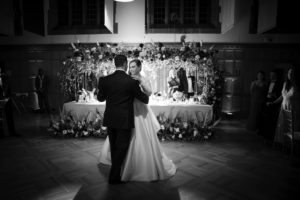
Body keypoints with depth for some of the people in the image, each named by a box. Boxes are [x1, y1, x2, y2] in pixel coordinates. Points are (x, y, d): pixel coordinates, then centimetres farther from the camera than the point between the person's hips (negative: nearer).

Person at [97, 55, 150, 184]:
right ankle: (114, 177, 14)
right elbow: (144, 98, -3)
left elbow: (100, 98, 12)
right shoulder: (131, 81, -13)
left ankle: (115, 173, 38)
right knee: (121, 148, 8)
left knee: (114, 148, 20)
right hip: (124, 120, -5)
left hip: (110, 120, 5)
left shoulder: (105, 80, -3)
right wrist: (147, 98, 20)